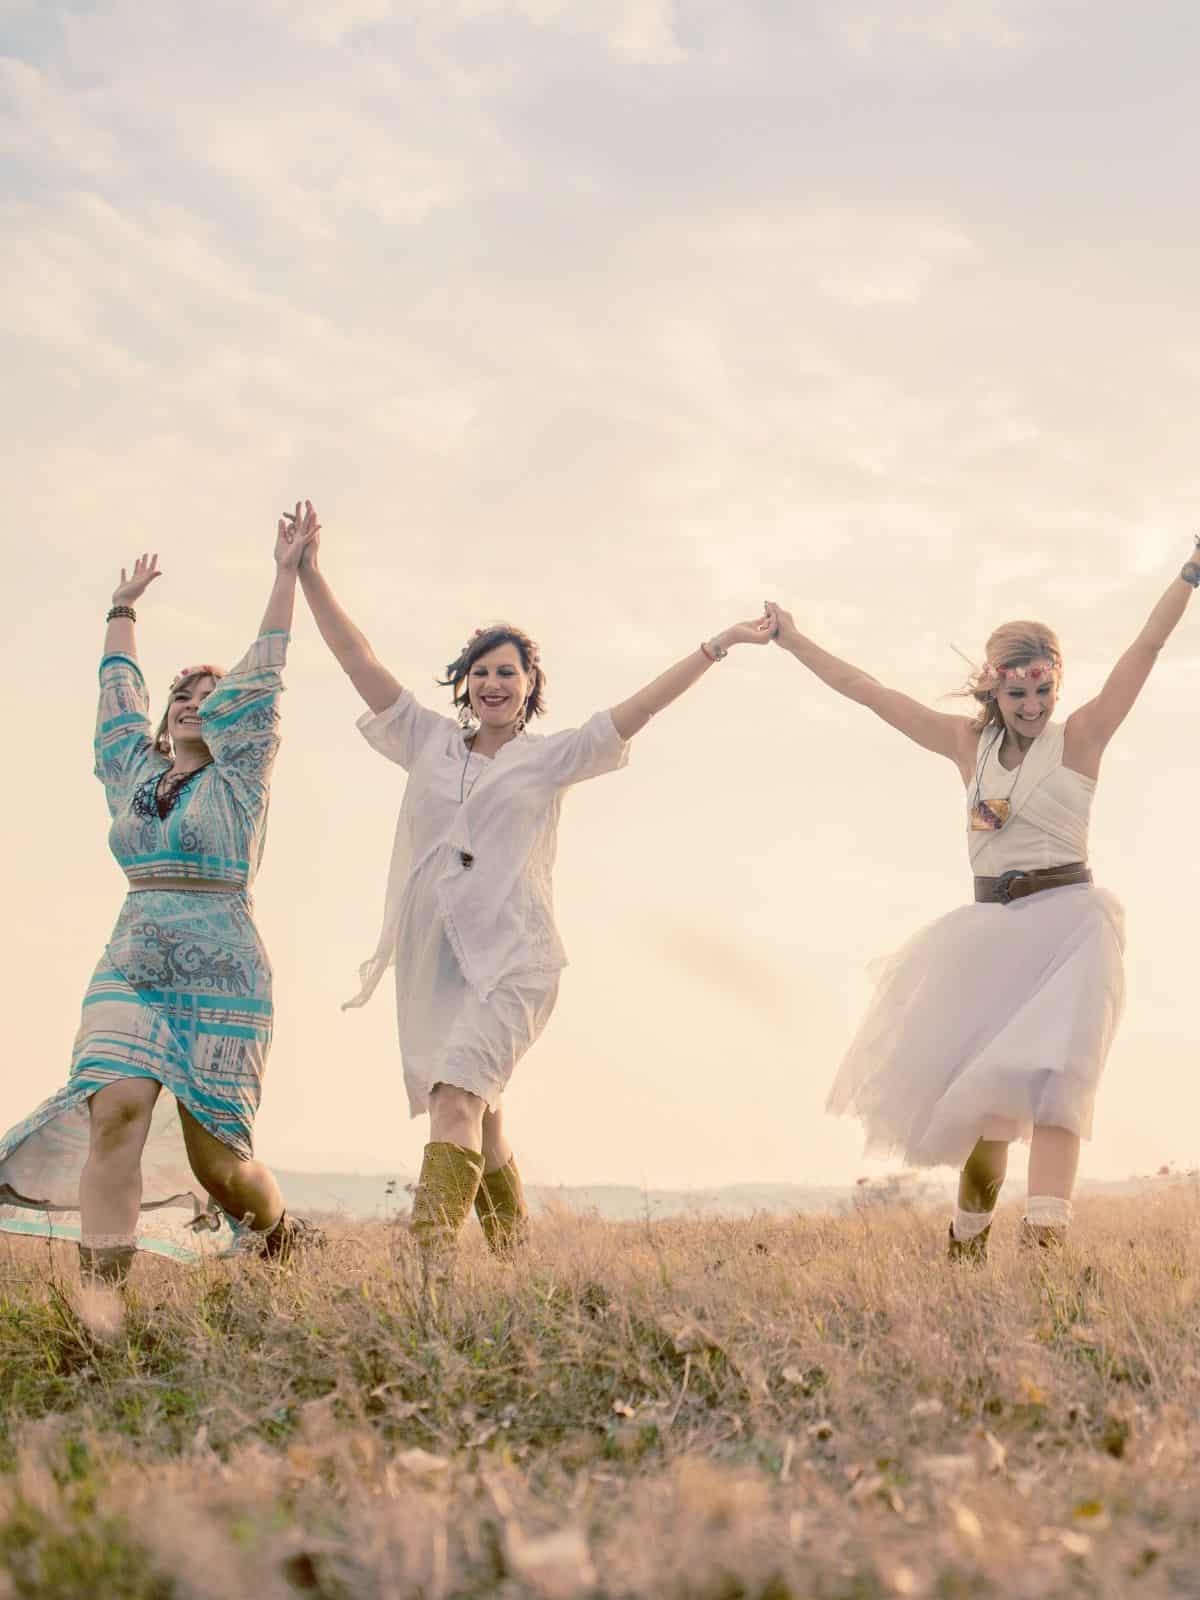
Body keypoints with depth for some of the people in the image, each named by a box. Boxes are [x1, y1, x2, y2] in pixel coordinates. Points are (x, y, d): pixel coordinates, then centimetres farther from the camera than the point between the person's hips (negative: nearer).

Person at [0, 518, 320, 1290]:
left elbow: (263, 675, 2)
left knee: (215, 1156, -4)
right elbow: (119, 684, 28)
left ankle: (282, 1230, 27)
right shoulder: (134, 772, 16)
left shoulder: (239, 778, 6)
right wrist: (125, 605, 38)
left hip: (223, 978, -3)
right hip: (129, 971, 3)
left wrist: (288, 573, 2)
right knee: (117, 1111, -21)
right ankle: (102, 1290, -25)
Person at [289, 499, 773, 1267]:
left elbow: (641, 705, 2)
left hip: (512, 956, -4)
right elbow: (360, 659, 10)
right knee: (479, 1113, 12)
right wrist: (310, 570, 5)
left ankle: (434, 1249, -32)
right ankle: (513, 1245, 30)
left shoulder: (552, 757, 6)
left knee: (457, 1093, -23)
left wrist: (719, 645, -2)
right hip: (433, 958, 4)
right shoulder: (429, 741, 13)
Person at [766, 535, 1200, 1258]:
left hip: (1068, 922, -4)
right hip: (989, 929, 4)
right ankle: (967, 1245, 23)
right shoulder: (969, 743, 9)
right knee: (976, 1092, 7)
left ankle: (1046, 1241, -31)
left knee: (1051, 1078, -19)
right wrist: (792, 639, 15)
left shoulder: (1080, 738, -1)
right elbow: (869, 691, 13)